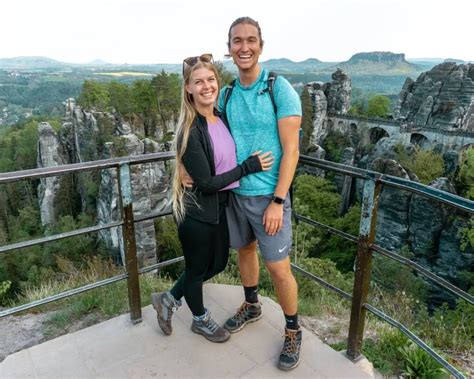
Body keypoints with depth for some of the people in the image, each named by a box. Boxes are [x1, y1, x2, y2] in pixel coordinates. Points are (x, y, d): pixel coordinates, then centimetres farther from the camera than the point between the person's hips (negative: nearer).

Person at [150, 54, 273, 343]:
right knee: (197, 268, 16)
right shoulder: (191, 131, -23)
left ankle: (169, 300, 44)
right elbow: (206, 183, -23)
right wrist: (250, 166, -20)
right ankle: (201, 320, 44)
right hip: (197, 211, -8)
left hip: (219, 206, 8)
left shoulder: (221, 118, 0)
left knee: (218, 264, 23)